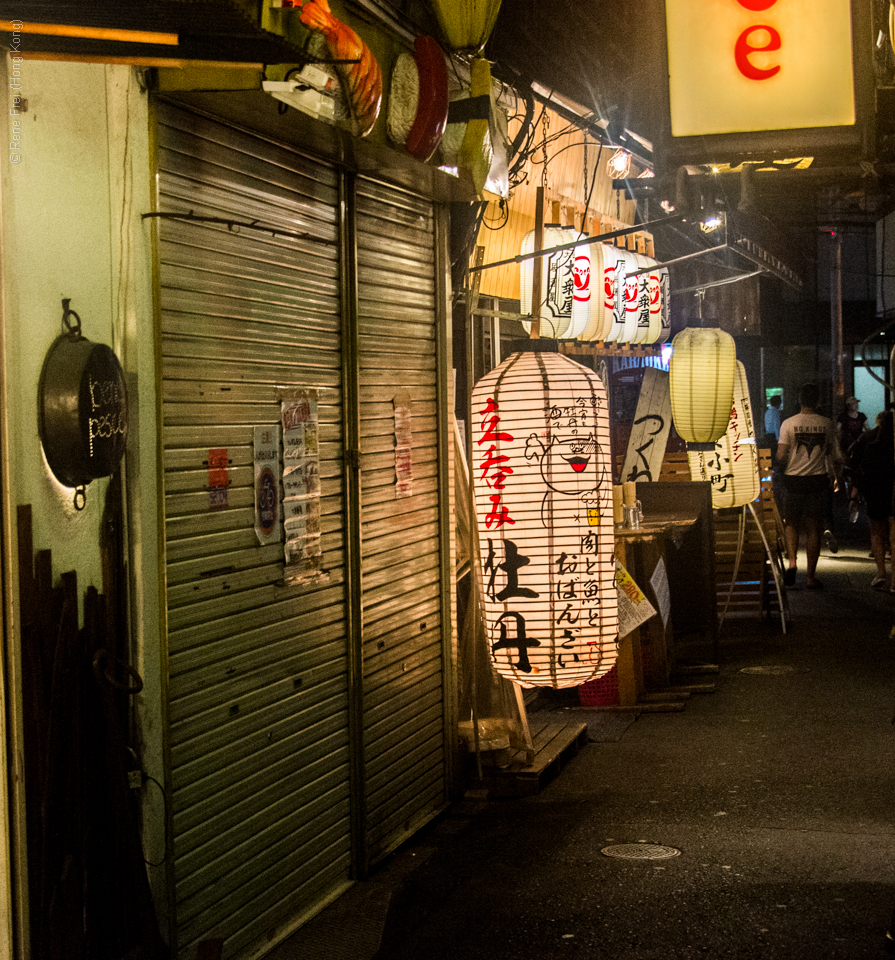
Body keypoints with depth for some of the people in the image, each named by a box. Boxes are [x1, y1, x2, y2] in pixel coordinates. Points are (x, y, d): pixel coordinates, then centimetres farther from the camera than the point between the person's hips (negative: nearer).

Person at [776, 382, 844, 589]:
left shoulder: (788, 423, -4)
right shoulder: (827, 424, 0)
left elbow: (781, 455, -10)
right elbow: (837, 457, 3)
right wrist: (837, 477, 21)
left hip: (793, 479, 0)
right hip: (818, 480, 0)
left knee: (791, 524, 15)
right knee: (813, 529, 6)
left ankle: (792, 562, -8)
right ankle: (811, 576, 8)